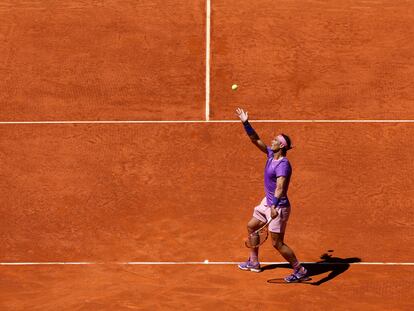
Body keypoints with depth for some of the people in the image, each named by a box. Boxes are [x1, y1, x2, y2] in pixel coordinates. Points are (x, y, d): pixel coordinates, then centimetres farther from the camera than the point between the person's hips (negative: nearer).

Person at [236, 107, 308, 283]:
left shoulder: (283, 164, -25)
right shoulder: (271, 155, 1)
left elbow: (280, 186, -37)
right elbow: (256, 140, 8)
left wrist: (274, 206, -48)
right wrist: (246, 123, 0)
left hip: (278, 206, -10)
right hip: (267, 202, 10)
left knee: (277, 243, -6)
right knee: (251, 227, 24)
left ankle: (300, 271, 3)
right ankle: (253, 262, 39)